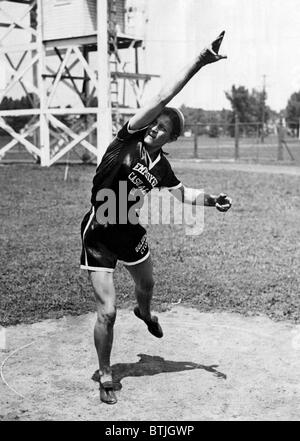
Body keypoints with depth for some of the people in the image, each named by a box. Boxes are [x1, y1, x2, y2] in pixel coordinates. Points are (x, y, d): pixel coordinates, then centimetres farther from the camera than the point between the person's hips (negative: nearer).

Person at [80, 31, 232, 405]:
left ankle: (144, 313, 69)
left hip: (131, 234, 6)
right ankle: (105, 376, 15)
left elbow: (183, 194, 16)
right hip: (99, 236, -6)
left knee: (146, 285, 30)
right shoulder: (129, 140, -16)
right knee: (107, 312, -8)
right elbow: (162, 99, -25)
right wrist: (198, 63, -27)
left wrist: (212, 201, 0)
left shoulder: (161, 166, -2)